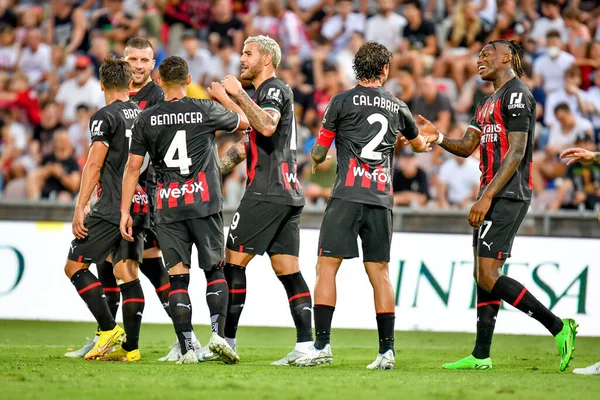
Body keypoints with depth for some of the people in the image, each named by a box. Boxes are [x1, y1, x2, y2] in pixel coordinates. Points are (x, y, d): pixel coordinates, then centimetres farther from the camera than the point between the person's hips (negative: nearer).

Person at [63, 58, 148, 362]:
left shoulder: (105, 117, -8)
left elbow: (94, 165, -13)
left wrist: (80, 206, -13)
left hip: (112, 206, -7)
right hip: (141, 205, 7)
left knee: (74, 265, 0)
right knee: (127, 273, 8)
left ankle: (109, 329, -10)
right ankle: (130, 347, 3)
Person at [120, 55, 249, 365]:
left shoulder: (146, 119, 3)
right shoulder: (206, 110, 0)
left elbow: (133, 167, 3)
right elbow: (245, 121, 17)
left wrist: (125, 211, 8)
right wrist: (222, 96, 33)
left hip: (167, 207, 1)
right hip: (204, 202, -1)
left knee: (178, 277, 2)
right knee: (215, 270, 11)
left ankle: (187, 348, -4)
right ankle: (218, 333, -7)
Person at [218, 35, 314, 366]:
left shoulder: (274, 90, -6)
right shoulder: (265, 93, 25)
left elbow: (267, 127, -26)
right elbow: (250, 144, 33)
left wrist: (239, 94, -22)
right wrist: (215, 168, 30)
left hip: (267, 192, -10)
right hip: (287, 193, 10)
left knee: (234, 260, -5)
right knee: (288, 270, 3)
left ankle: (226, 341, -5)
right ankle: (305, 345, -4)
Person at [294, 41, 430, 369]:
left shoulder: (342, 101, 2)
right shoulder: (398, 108, 14)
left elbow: (319, 150, 8)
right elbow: (419, 145, 34)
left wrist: (316, 160, 32)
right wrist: (429, 141, 58)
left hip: (347, 195, -4)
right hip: (382, 198, 4)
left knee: (327, 266, -2)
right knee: (379, 272, 7)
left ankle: (322, 344, -11)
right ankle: (386, 350, 3)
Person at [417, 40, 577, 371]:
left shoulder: (517, 95, -11)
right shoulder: (487, 102, 21)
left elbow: (516, 152, -17)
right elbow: (467, 147, 21)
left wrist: (487, 196, -22)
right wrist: (438, 138, 0)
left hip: (508, 195, -10)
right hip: (493, 196, 10)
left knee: (488, 276, -14)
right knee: (483, 274, 9)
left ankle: (558, 327, -12)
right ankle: (481, 356, 11)